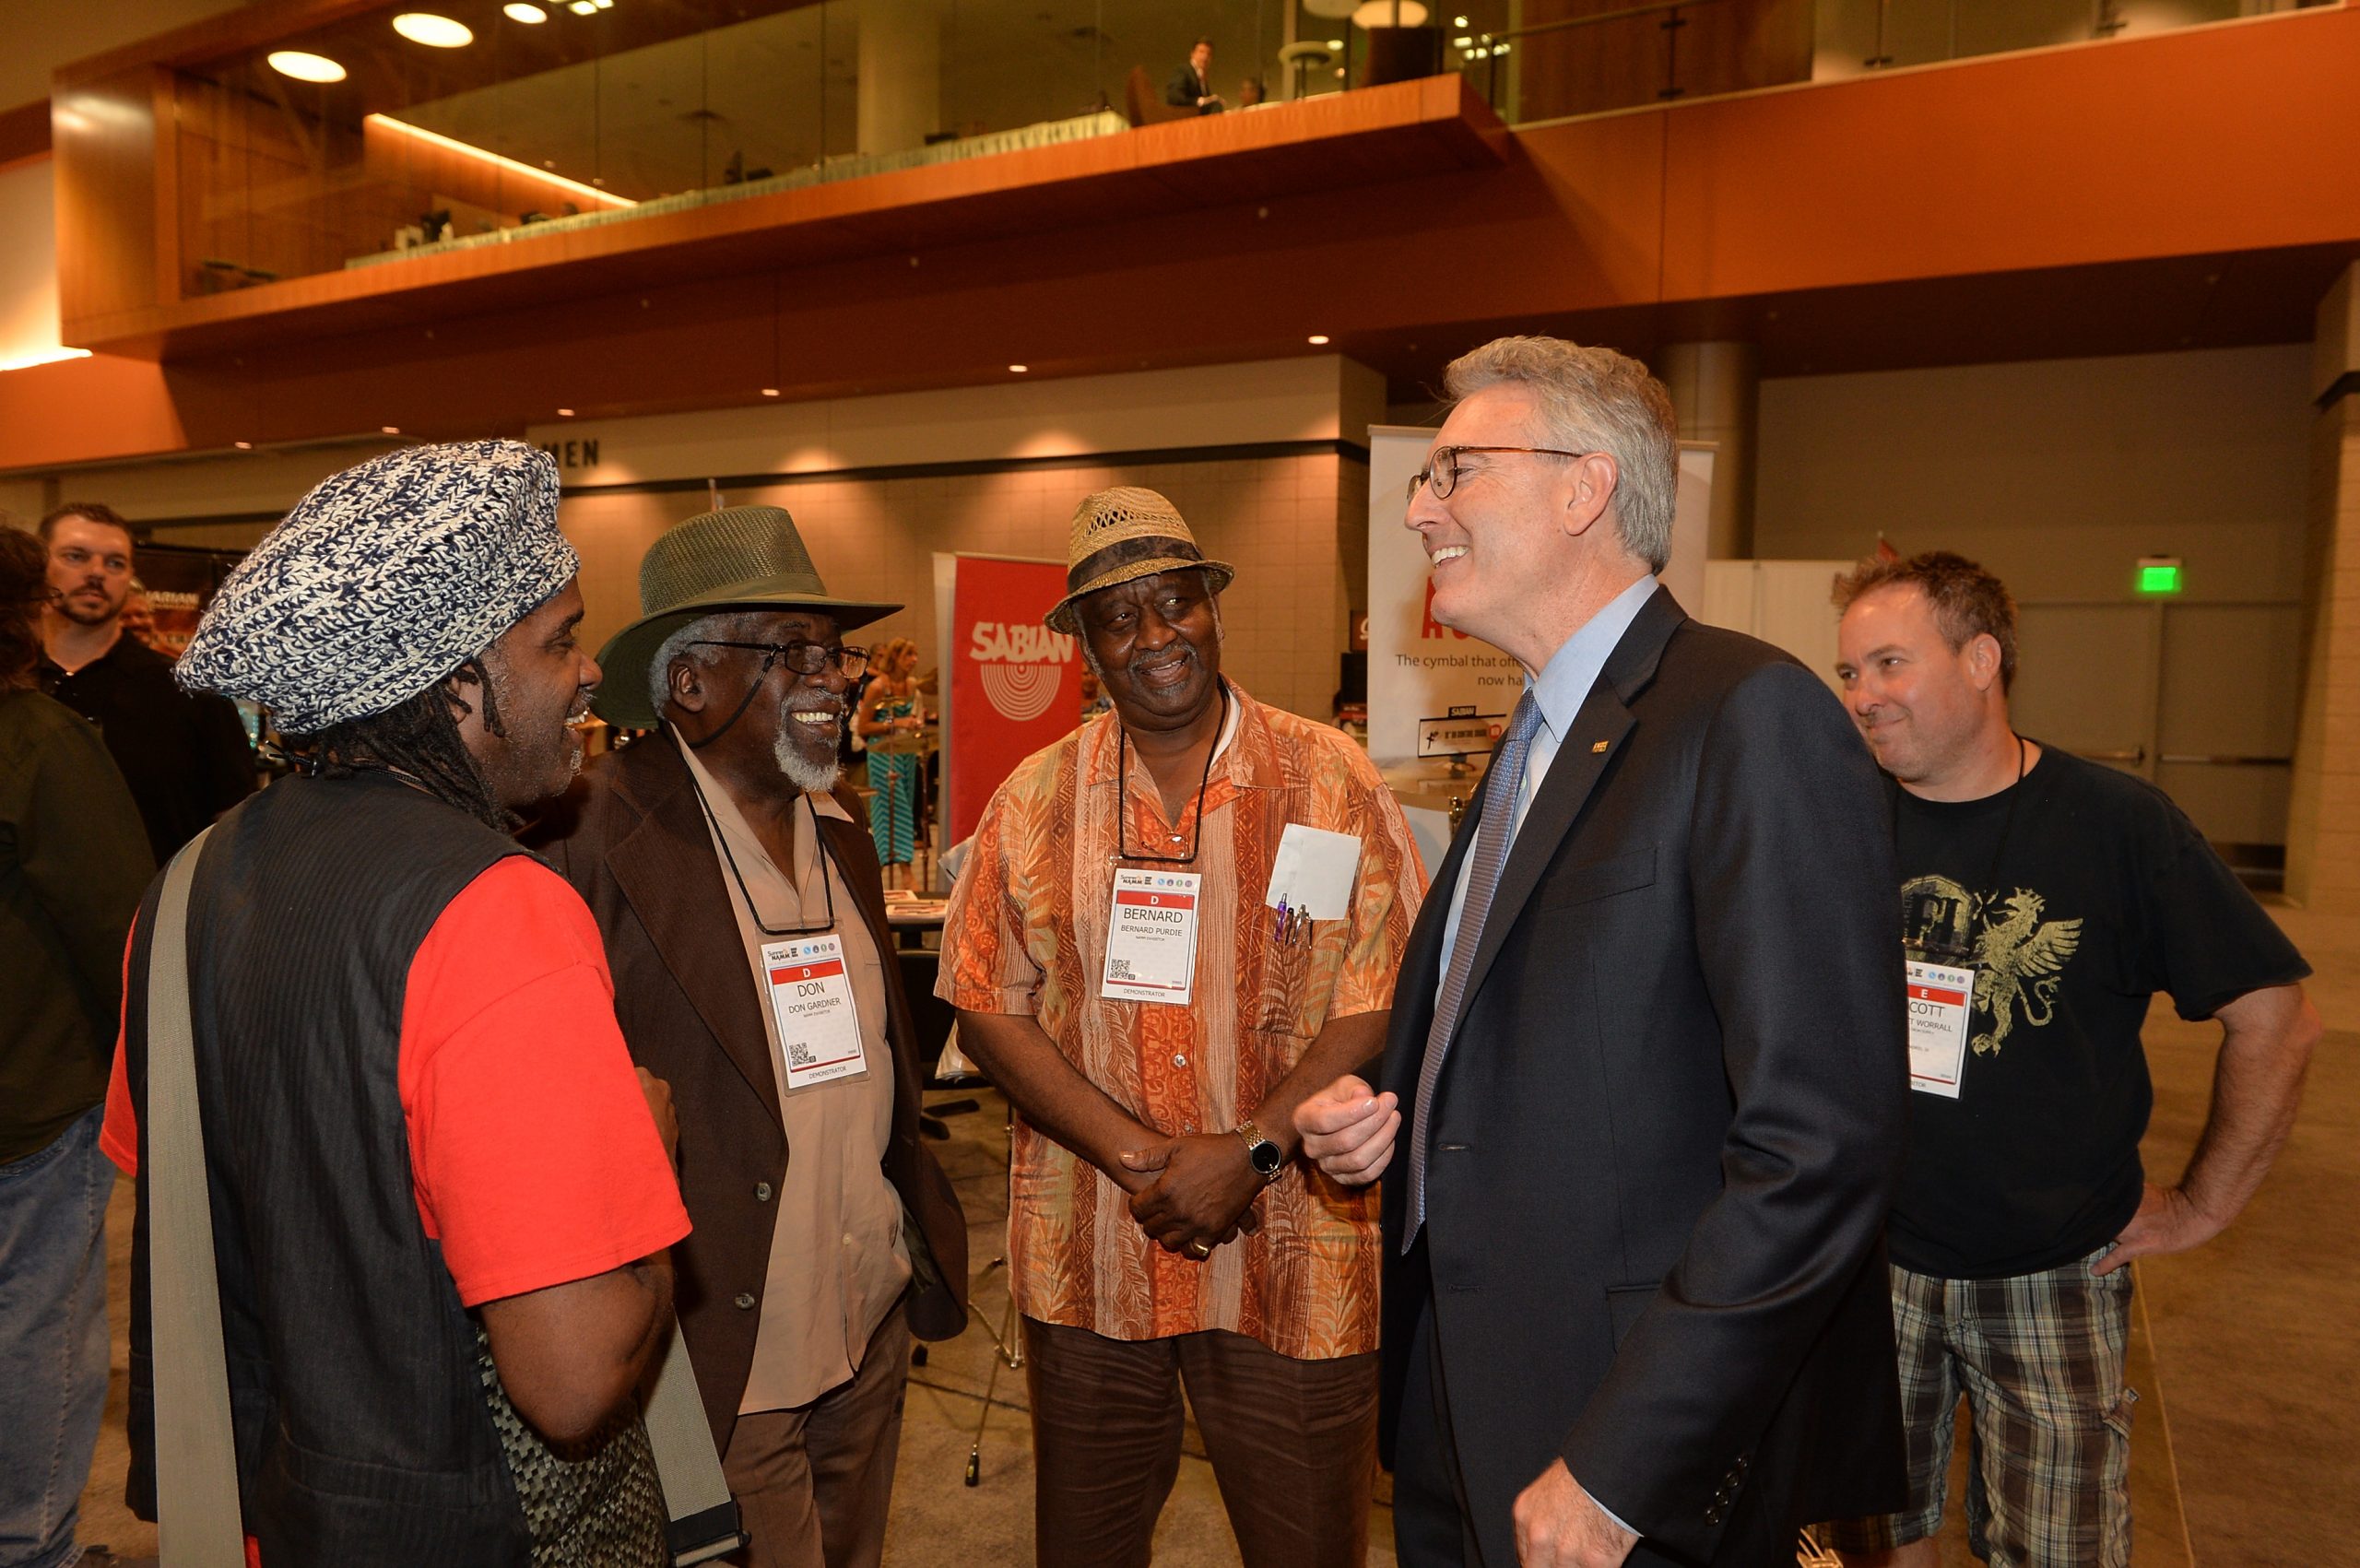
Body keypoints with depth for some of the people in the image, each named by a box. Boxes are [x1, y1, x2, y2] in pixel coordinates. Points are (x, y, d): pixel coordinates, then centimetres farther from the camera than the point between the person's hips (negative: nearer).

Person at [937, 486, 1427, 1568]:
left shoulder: (1332, 781, -5)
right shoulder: (1035, 801, 1)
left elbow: (1383, 1001, -7)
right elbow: (987, 1008, -2)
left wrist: (1247, 1153, -16)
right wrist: (1141, 1155, -12)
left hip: (1292, 1262, -2)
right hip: (1086, 1263, 2)